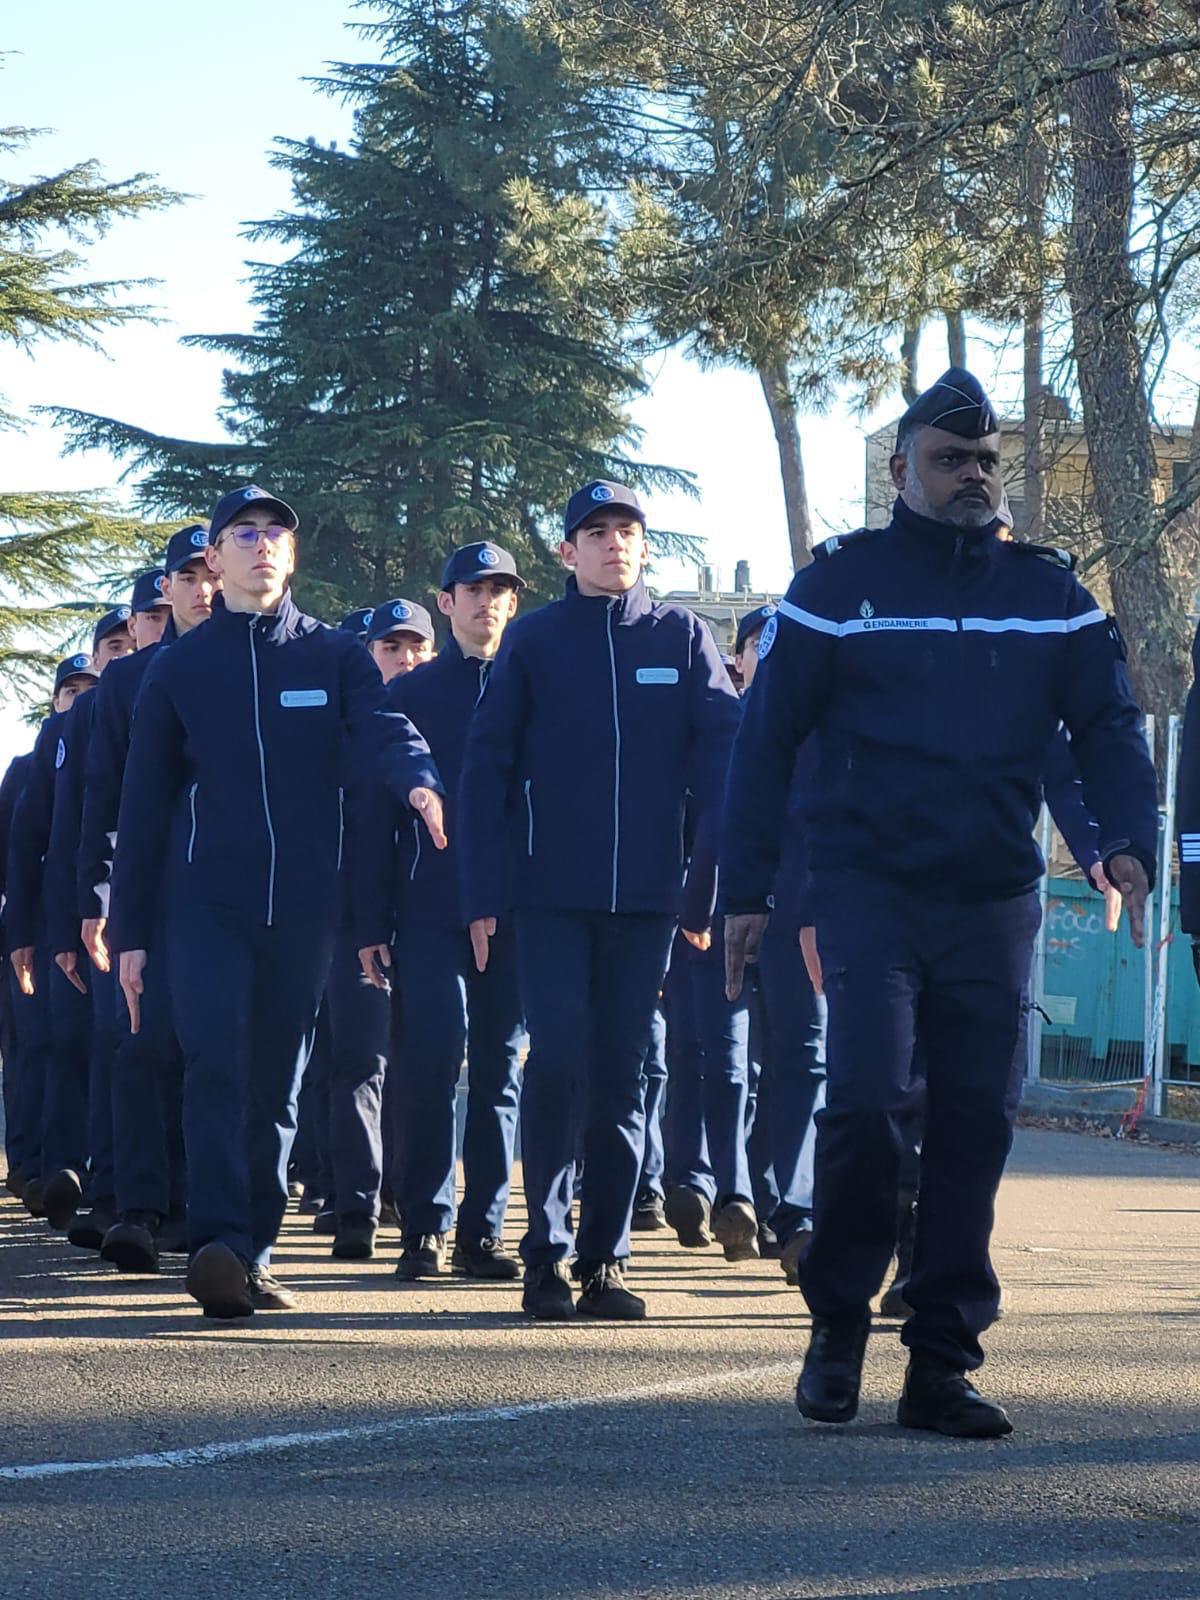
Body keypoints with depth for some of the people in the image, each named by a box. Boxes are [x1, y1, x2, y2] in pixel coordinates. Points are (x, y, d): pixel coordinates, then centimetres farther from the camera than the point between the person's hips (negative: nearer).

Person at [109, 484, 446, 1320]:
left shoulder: (335, 656, 7)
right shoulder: (179, 668, 7)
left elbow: (382, 726, -12)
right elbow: (144, 804, 8)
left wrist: (419, 779, -36)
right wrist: (131, 930, 5)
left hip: (304, 904, 2)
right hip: (208, 903, -1)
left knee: (278, 1083, 7)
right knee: (216, 1068, -17)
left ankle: (253, 1254, 15)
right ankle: (217, 1243, -27)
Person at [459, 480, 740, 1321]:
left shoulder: (682, 637, 7)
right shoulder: (533, 641, 4)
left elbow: (722, 747, 0)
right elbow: (487, 768, 3)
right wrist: (485, 895, -3)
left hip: (645, 895, 1)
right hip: (553, 895, -1)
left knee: (622, 1072, 4)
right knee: (559, 1062, -9)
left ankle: (604, 1261, 11)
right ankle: (547, 1252, 1)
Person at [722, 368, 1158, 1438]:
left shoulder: (1050, 595, 11)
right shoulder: (840, 584, 3)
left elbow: (1108, 725, 9)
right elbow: (766, 739, 4)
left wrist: (1127, 840, -10)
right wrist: (746, 892, -2)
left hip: (993, 901, 3)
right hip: (869, 893, -3)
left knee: (975, 1127, 2)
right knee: (866, 1099, -16)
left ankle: (942, 1363, 9)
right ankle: (838, 1324, 4)